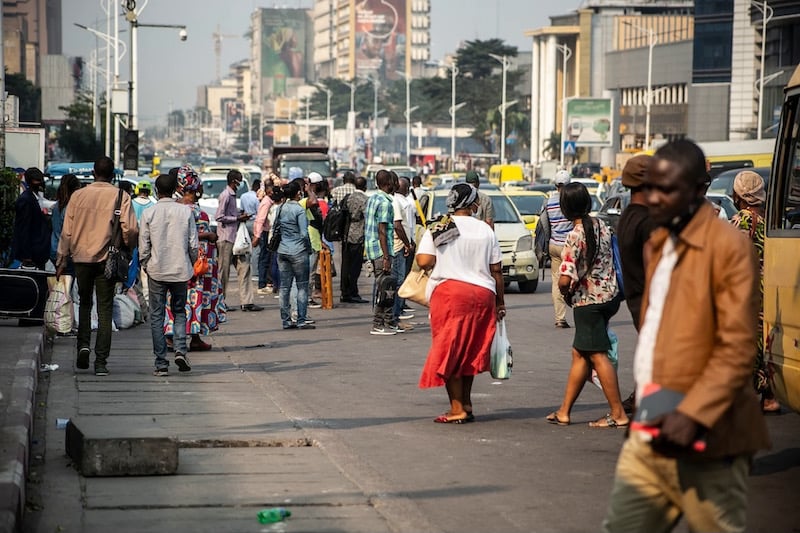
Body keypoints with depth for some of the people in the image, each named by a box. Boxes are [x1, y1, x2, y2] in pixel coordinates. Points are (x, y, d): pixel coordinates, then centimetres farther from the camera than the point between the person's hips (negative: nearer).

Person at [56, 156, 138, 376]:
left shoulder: (78, 195, 1)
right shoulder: (120, 197, -5)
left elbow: (67, 231, 2)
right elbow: (131, 229, -12)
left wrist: (62, 259, 9)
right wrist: (127, 247, 8)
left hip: (81, 257, 2)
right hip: (106, 258, -2)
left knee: (84, 303, 21)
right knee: (105, 309, 4)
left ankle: (83, 345, 2)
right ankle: (101, 361, 0)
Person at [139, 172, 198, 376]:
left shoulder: (149, 213, -6)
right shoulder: (186, 211, -3)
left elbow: (143, 247, -4)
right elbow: (193, 244, -1)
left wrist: (146, 267, 12)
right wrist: (190, 264, 15)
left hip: (157, 270, -1)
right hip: (180, 270, 1)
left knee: (157, 317, 6)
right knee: (179, 311, 17)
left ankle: (161, 364, 3)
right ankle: (180, 350, -4)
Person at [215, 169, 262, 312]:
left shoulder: (233, 195, 16)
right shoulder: (225, 195, -13)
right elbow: (219, 217, -18)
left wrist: (240, 216, 9)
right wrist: (238, 218, -14)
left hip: (235, 238, 9)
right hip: (226, 238, -9)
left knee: (244, 266, 4)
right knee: (224, 271, -2)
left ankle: (246, 302, 3)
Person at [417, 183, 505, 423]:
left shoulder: (437, 229, -2)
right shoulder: (486, 231, 5)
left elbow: (423, 261, -11)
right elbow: (496, 270, 5)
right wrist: (500, 302, 14)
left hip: (449, 292, -3)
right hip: (483, 295, 3)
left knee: (450, 351, 2)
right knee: (469, 353, 15)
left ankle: (457, 409, -1)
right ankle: (466, 405, 18)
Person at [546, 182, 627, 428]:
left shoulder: (575, 237, -20)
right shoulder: (601, 225, 4)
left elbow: (565, 279, -27)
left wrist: (566, 294, -4)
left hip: (589, 301, -8)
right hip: (610, 295, 8)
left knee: (597, 356, -2)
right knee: (579, 354, 14)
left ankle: (618, 414, -1)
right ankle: (564, 411, 21)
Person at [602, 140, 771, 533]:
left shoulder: (729, 246, -11)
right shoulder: (656, 244, 16)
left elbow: (737, 348, -16)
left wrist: (693, 414, -24)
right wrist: (643, 403, 17)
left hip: (704, 443, -8)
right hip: (649, 434, 8)